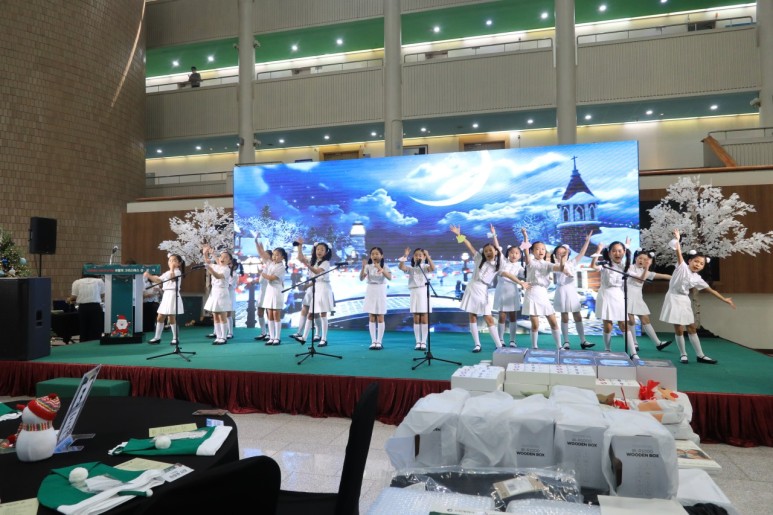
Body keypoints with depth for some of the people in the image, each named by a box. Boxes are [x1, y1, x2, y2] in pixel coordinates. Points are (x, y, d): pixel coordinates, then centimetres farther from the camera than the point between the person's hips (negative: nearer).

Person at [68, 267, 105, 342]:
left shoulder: (77, 282, 8)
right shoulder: (99, 281, 6)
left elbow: (73, 297, 3)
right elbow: (103, 296, 7)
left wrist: (69, 299, 26)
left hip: (83, 308, 1)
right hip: (95, 308, -1)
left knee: (83, 333, 10)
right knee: (96, 333, 2)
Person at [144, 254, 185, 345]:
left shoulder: (177, 271, -8)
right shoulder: (167, 272, 17)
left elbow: (172, 277, -29)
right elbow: (158, 280, 20)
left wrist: (172, 268, -23)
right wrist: (149, 276, 9)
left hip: (173, 295, -9)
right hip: (166, 295, 9)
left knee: (172, 318, -6)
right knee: (159, 317, 10)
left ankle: (175, 338, 4)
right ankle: (157, 338, 19)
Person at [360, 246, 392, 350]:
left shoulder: (384, 266, -3)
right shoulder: (368, 266, 1)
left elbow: (390, 278, -20)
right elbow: (361, 278, -11)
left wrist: (381, 269, -36)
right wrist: (363, 267, -25)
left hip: (380, 291, -2)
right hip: (370, 291, 2)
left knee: (380, 318, 0)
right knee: (371, 318, 4)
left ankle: (379, 342, 6)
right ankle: (373, 341, 9)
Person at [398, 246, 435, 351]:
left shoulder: (425, 267, 3)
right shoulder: (411, 268, 8)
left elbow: (433, 268, -20)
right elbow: (401, 267, -10)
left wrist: (428, 256, -22)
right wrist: (405, 256, -16)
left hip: (424, 292, -2)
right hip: (414, 293, 2)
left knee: (424, 319, -1)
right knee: (416, 319, 3)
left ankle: (423, 342, 4)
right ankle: (418, 342, 8)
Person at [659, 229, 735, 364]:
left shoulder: (697, 278, 7)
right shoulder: (682, 267, -6)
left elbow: (711, 290, 15)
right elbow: (679, 253, -20)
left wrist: (724, 299, 15)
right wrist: (677, 240, -32)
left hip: (684, 300, 6)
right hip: (673, 298, -6)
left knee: (692, 328, 11)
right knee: (679, 329, -3)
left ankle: (700, 355, 19)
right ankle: (683, 355, 11)